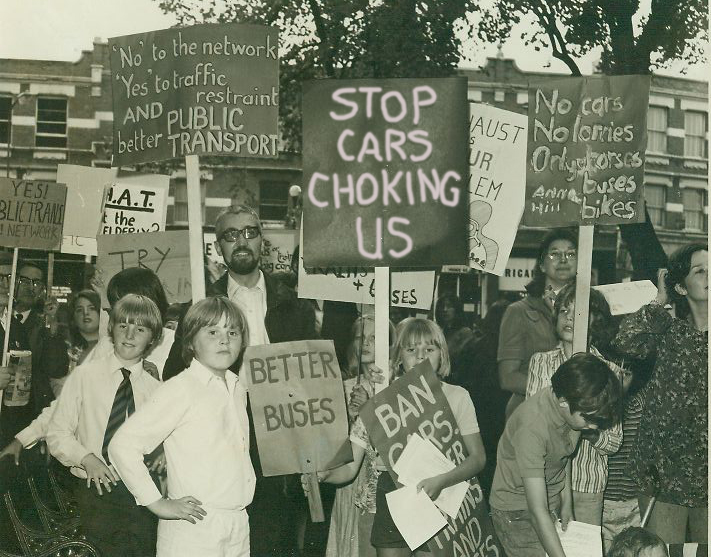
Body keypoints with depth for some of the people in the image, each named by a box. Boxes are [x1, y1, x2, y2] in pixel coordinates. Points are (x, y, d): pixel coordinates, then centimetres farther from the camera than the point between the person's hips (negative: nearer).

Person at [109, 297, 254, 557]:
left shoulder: (238, 390, 11)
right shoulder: (181, 390, -10)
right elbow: (122, 445, -15)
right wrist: (158, 504, -12)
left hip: (239, 525, 6)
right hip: (194, 528, -6)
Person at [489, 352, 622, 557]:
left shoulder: (576, 409, -10)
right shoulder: (531, 427, -34)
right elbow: (537, 510, -34)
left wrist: (567, 502, 9)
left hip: (552, 503, 7)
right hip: (517, 514, -7)